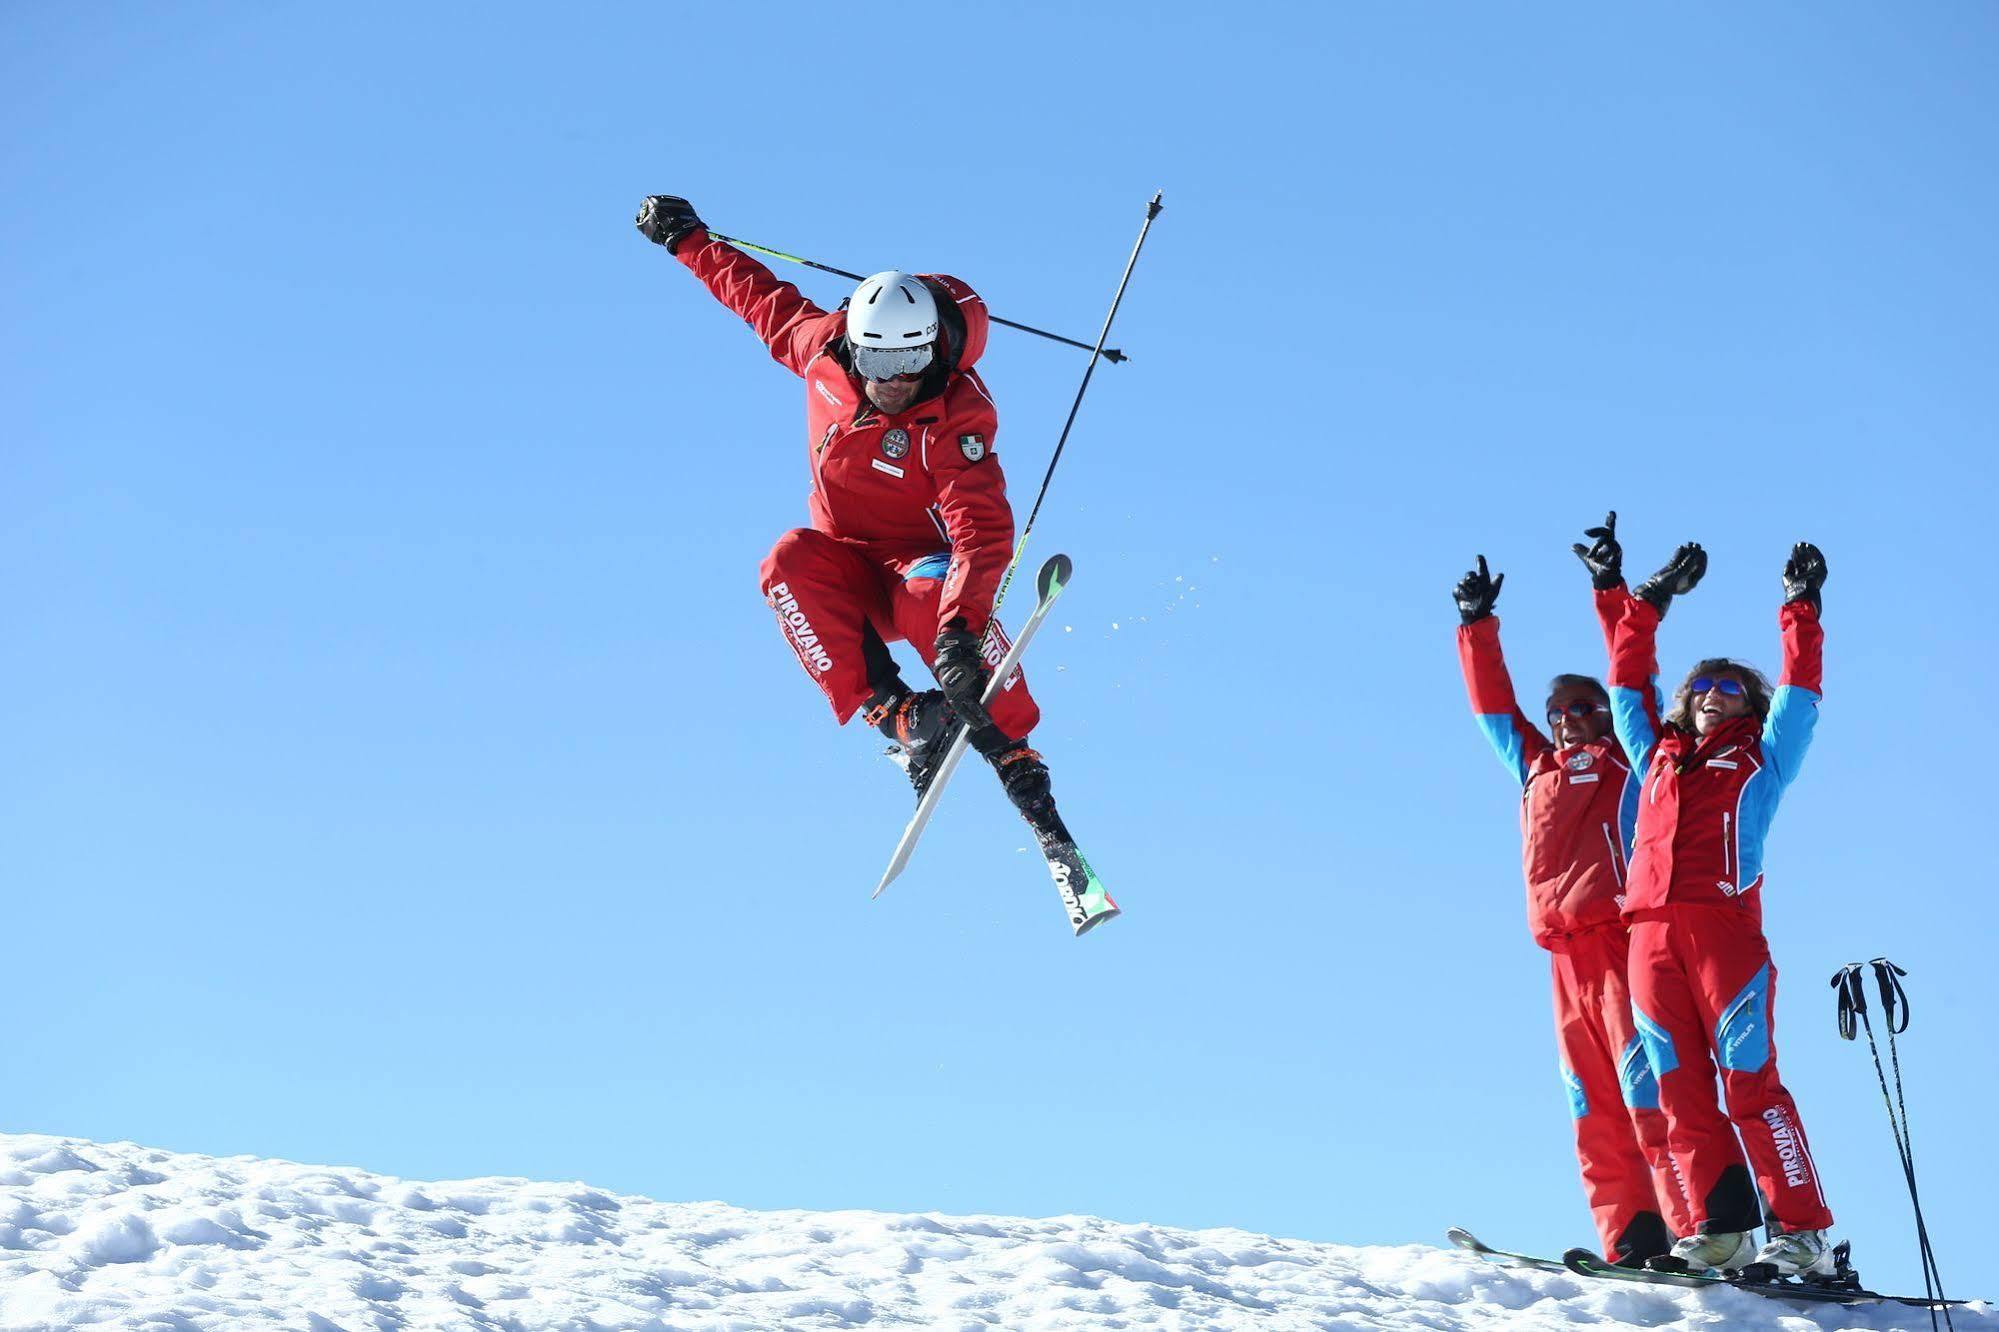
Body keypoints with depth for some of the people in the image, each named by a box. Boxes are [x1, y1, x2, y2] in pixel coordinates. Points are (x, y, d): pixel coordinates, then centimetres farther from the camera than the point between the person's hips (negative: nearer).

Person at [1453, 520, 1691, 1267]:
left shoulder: (1628, 759, 12)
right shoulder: (1536, 769, 25)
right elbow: (1493, 706, 33)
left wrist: (1613, 593, 4)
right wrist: (1477, 625, 34)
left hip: (1621, 938, -6)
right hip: (1568, 954, 6)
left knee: (1645, 1088, -15)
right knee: (1595, 1105, -3)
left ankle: (1698, 1231, -20)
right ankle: (1631, 1240, -6)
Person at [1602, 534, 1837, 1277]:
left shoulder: (1760, 761, 18)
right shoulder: (1657, 757, 26)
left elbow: (1799, 689, 13)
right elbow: (1627, 684, 33)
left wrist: (1800, 609, 16)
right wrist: (1648, 605, 35)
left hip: (1724, 924, -4)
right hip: (1651, 933, 4)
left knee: (1749, 1084, -12)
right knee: (1682, 1088, -3)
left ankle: (1802, 1235, -13)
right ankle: (1720, 1229, -4)